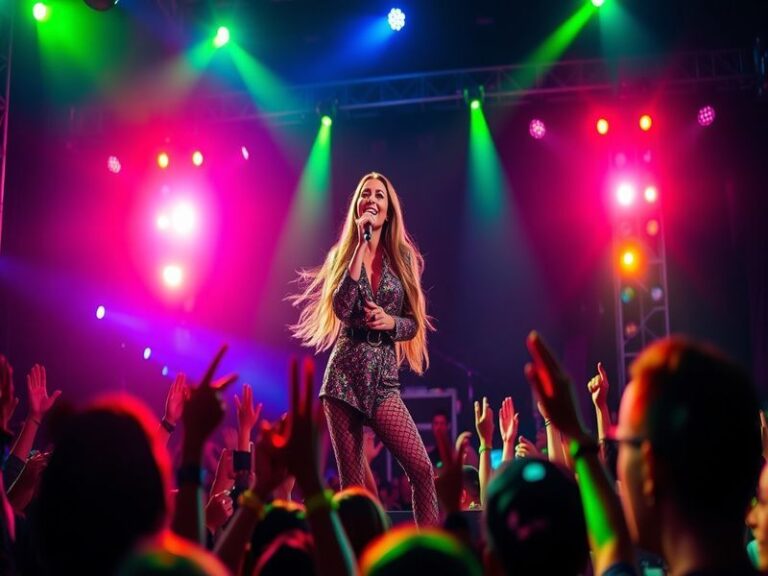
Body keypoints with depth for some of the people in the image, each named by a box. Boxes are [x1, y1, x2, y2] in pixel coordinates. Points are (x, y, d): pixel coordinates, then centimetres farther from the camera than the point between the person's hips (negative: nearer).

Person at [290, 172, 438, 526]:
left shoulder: (402, 257, 8)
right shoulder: (343, 253, 7)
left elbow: (415, 324, 11)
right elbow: (342, 309, -13)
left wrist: (390, 321, -11)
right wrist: (361, 245, -11)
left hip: (382, 379, 1)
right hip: (344, 376, 0)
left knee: (422, 469, -13)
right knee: (350, 483, 1)